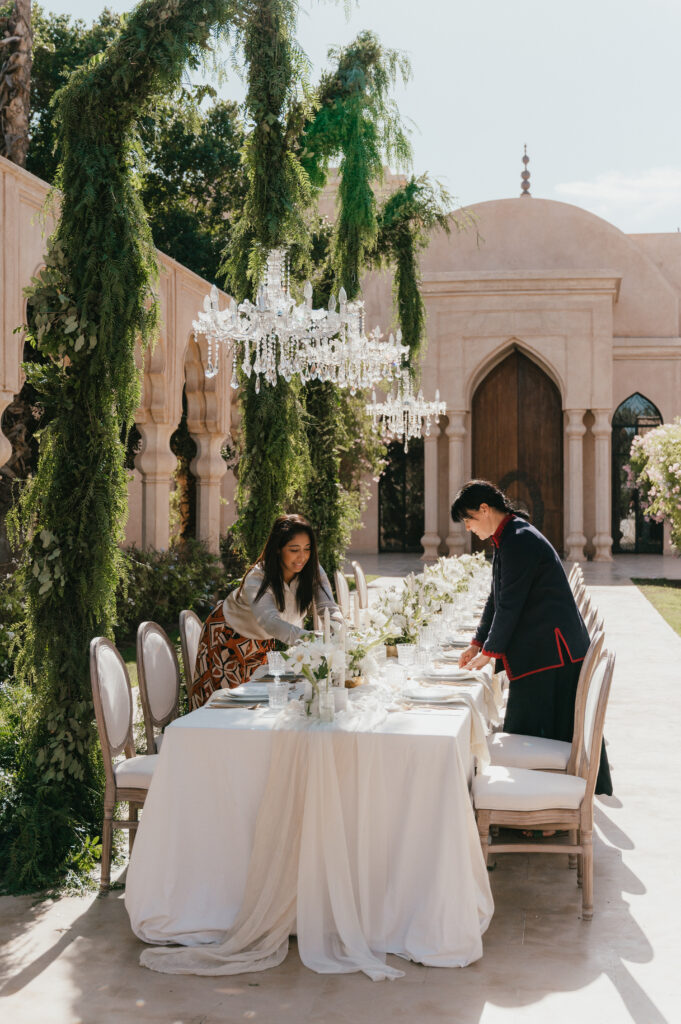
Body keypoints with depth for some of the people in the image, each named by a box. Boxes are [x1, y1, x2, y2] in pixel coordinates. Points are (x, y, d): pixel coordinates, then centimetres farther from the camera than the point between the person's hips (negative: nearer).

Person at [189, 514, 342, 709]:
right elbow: (270, 621, -52)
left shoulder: (313, 571, -21)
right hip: (229, 633, -5)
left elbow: (329, 608, -26)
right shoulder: (257, 578, -37)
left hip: (264, 640, 5)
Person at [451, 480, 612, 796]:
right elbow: (497, 600, 19)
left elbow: (509, 604, -18)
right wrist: (477, 644, 16)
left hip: (549, 650, -10)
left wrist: (490, 652, -9)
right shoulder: (508, 538, 14)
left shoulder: (519, 540, -18)